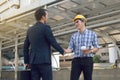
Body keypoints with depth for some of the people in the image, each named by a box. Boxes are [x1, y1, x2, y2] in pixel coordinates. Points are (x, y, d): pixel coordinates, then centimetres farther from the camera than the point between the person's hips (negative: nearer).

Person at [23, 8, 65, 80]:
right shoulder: (45, 27, -5)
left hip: (33, 62, 7)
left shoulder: (30, 30, 14)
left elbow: (25, 47, 16)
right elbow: (54, 43, -5)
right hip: (44, 61, -6)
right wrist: (62, 51, 11)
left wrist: (27, 61, 21)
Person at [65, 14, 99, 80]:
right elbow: (70, 48, 8)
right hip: (76, 60, 2)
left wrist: (90, 51, -16)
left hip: (87, 60, -2)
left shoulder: (92, 34, 8)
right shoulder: (74, 36, 15)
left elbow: (96, 48, 5)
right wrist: (64, 50, -14)